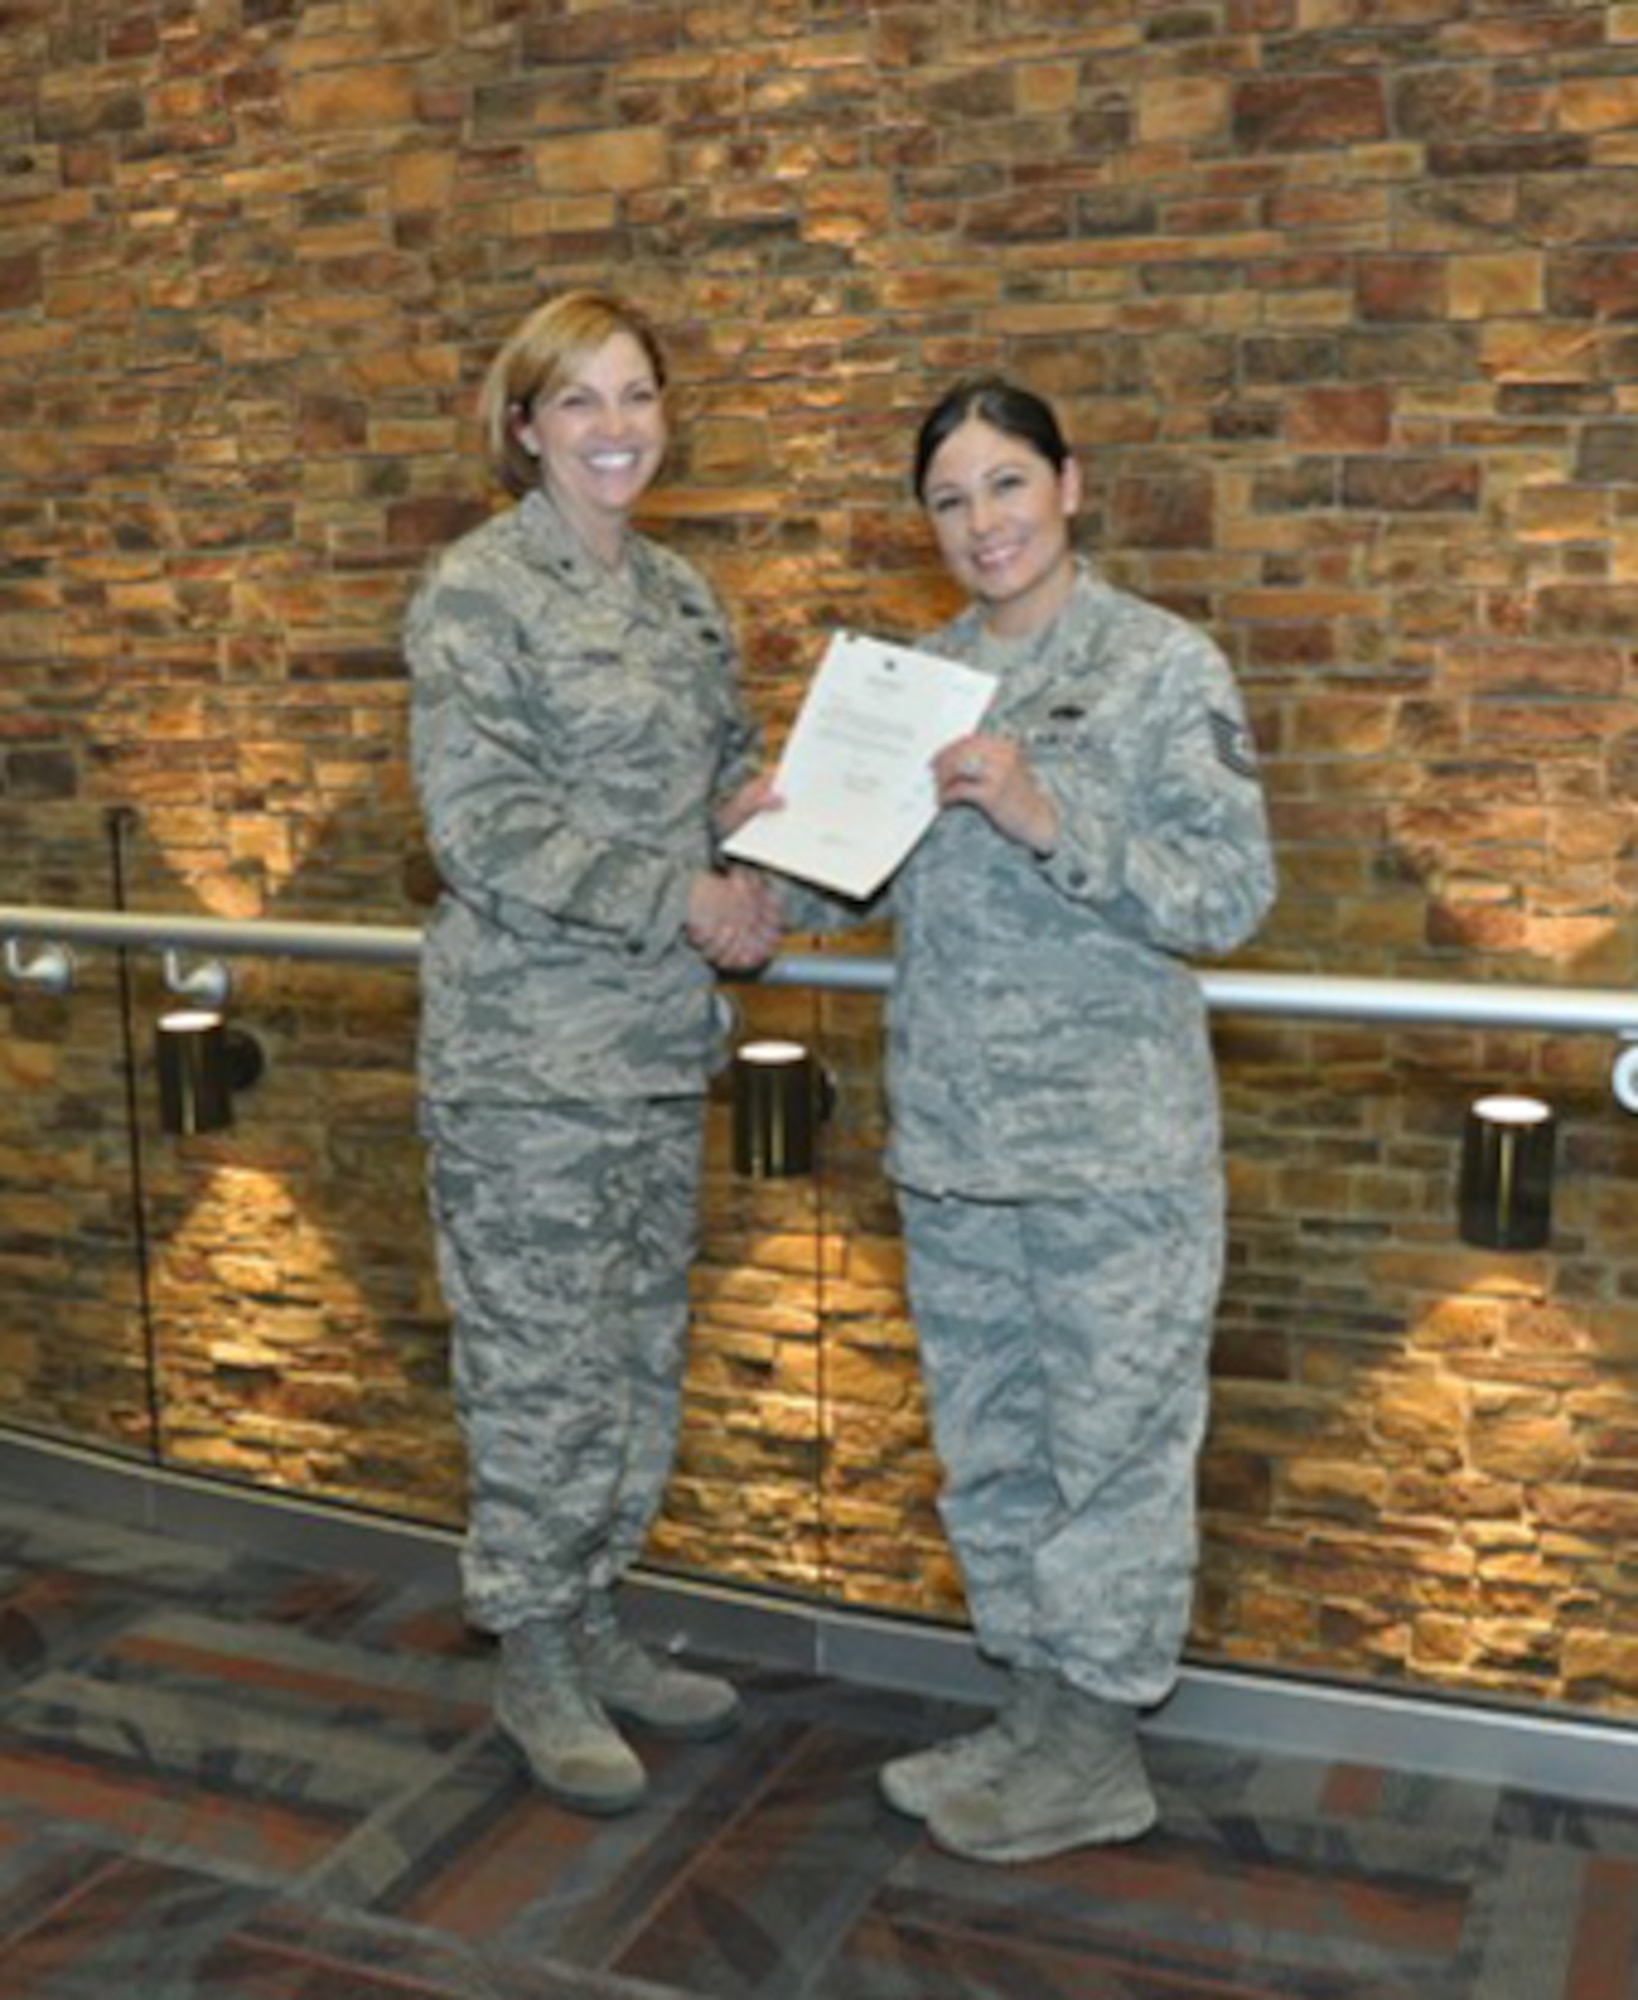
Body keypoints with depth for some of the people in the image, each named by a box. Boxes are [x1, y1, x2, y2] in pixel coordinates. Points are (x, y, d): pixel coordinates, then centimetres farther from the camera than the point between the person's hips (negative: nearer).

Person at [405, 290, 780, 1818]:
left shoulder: (682, 594, 12)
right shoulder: (476, 591, -10)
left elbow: (729, 766, 20)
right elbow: (482, 821, -17)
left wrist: (759, 880, -1)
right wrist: (680, 901, -17)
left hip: (661, 1045, 7)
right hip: (527, 1053, -7)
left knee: (643, 1354, 14)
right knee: (544, 1371, 2)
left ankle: (593, 1622, 31)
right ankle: (532, 1660, 20)